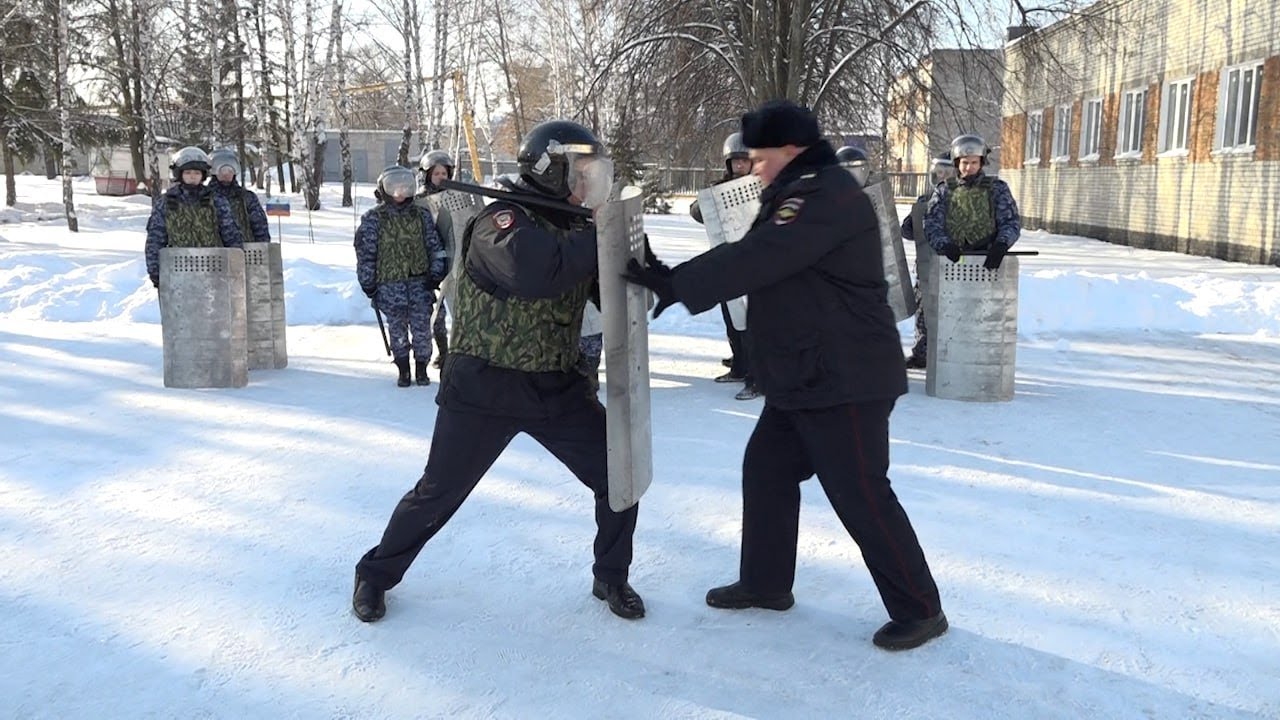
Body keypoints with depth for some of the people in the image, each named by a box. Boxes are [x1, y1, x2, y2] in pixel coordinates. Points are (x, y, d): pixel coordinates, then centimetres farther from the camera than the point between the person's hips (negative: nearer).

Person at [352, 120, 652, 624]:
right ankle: (377, 573, 29)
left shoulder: (572, 227, 6)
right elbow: (534, 271, -38)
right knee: (440, 492, 6)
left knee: (619, 474, 1)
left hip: (558, 388, 6)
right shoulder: (502, 222, -17)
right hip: (484, 388, -6)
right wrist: (598, 238, -28)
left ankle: (611, 577, 23)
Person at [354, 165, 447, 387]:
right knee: (397, 329, 5)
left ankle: (421, 369, 16)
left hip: (420, 282, 1)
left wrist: (436, 273, 3)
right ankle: (403, 371, 17)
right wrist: (368, 283, -2)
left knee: (421, 327, 1)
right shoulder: (373, 219, 0)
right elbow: (365, 252, 0)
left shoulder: (421, 215, 8)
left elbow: (434, 246, 10)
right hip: (389, 284, -1)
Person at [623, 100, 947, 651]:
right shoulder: (797, 194, 15)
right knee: (766, 469, 15)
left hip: (845, 380, -11)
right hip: (801, 377, 11)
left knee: (860, 495, -4)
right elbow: (758, 259, 14)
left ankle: (919, 610, 11)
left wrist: (674, 285, -25)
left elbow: (758, 258, -28)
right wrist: (674, 278, 2)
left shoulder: (826, 196, -19)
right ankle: (766, 582, 30)